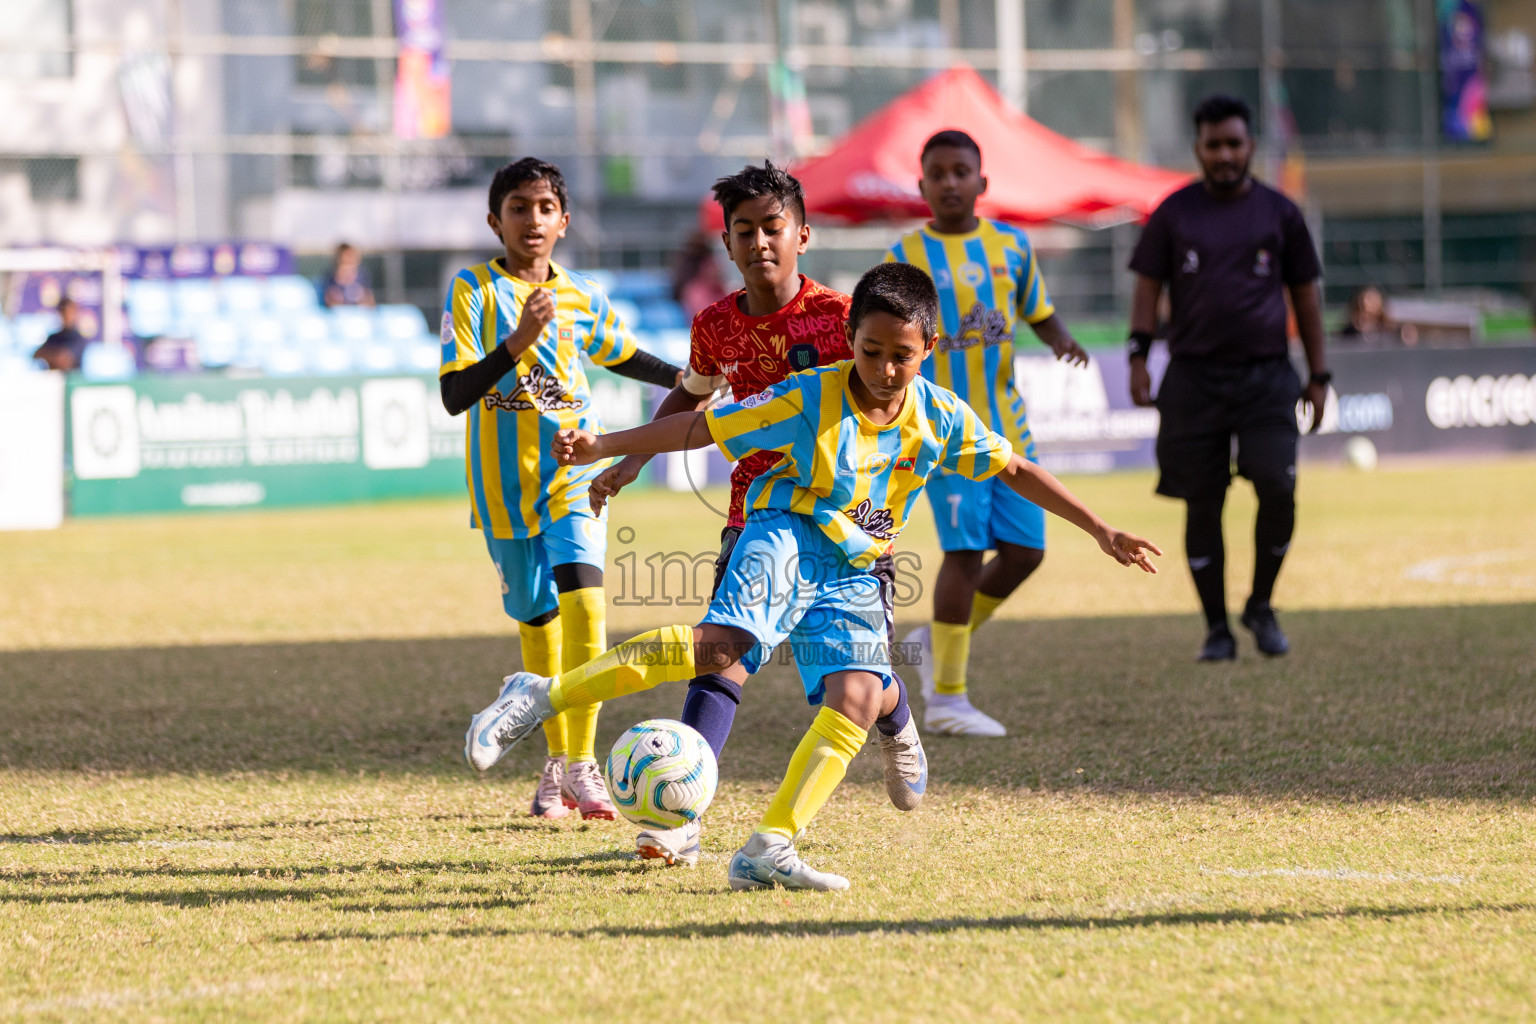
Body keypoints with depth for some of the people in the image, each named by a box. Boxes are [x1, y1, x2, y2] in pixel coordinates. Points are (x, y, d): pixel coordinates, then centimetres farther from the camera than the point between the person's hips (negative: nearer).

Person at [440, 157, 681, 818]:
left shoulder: (583, 298, 5)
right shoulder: (474, 290, -6)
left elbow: (619, 355, 26)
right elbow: (454, 395, -16)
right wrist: (516, 342, -27)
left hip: (573, 473, 1)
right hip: (506, 483, -1)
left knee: (582, 599, -20)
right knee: (536, 621, 10)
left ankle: (582, 764, -18)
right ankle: (558, 765, 27)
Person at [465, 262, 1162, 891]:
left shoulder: (940, 417, 2)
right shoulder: (809, 400, -10)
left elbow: (1015, 470, 13)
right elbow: (702, 426, -8)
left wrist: (1101, 532, 14)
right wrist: (603, 447, -15)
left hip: (853, 578, 5)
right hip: (787, 539, -5)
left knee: (857, 699, -19)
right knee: (723, 644, -32)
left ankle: (768, 850, -17)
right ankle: (541, 698, -31)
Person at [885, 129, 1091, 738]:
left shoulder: (1011, 246, 7)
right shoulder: (906, 258, -2)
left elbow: (1039, 314, 17)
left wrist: (1061, 342, -5)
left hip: (1007, 424, 5)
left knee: (1025, 550, 1)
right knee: (966, 550, -11)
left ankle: (940, 640, 25)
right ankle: (946, 699, -3)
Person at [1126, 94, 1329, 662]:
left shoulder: (1279, 212, 9)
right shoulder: (1174, 214, 6)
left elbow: (1305, 295, 13)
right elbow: (1148, 287, 7)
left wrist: (1318, 376, 9)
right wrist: (1139, 357, -6)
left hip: (1266, 375, 0)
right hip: (1194, 376, 0)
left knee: (1277, 487, -16)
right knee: (1203, 505, 0)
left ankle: (1261, 605, 4)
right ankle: (1217, 629, 9)